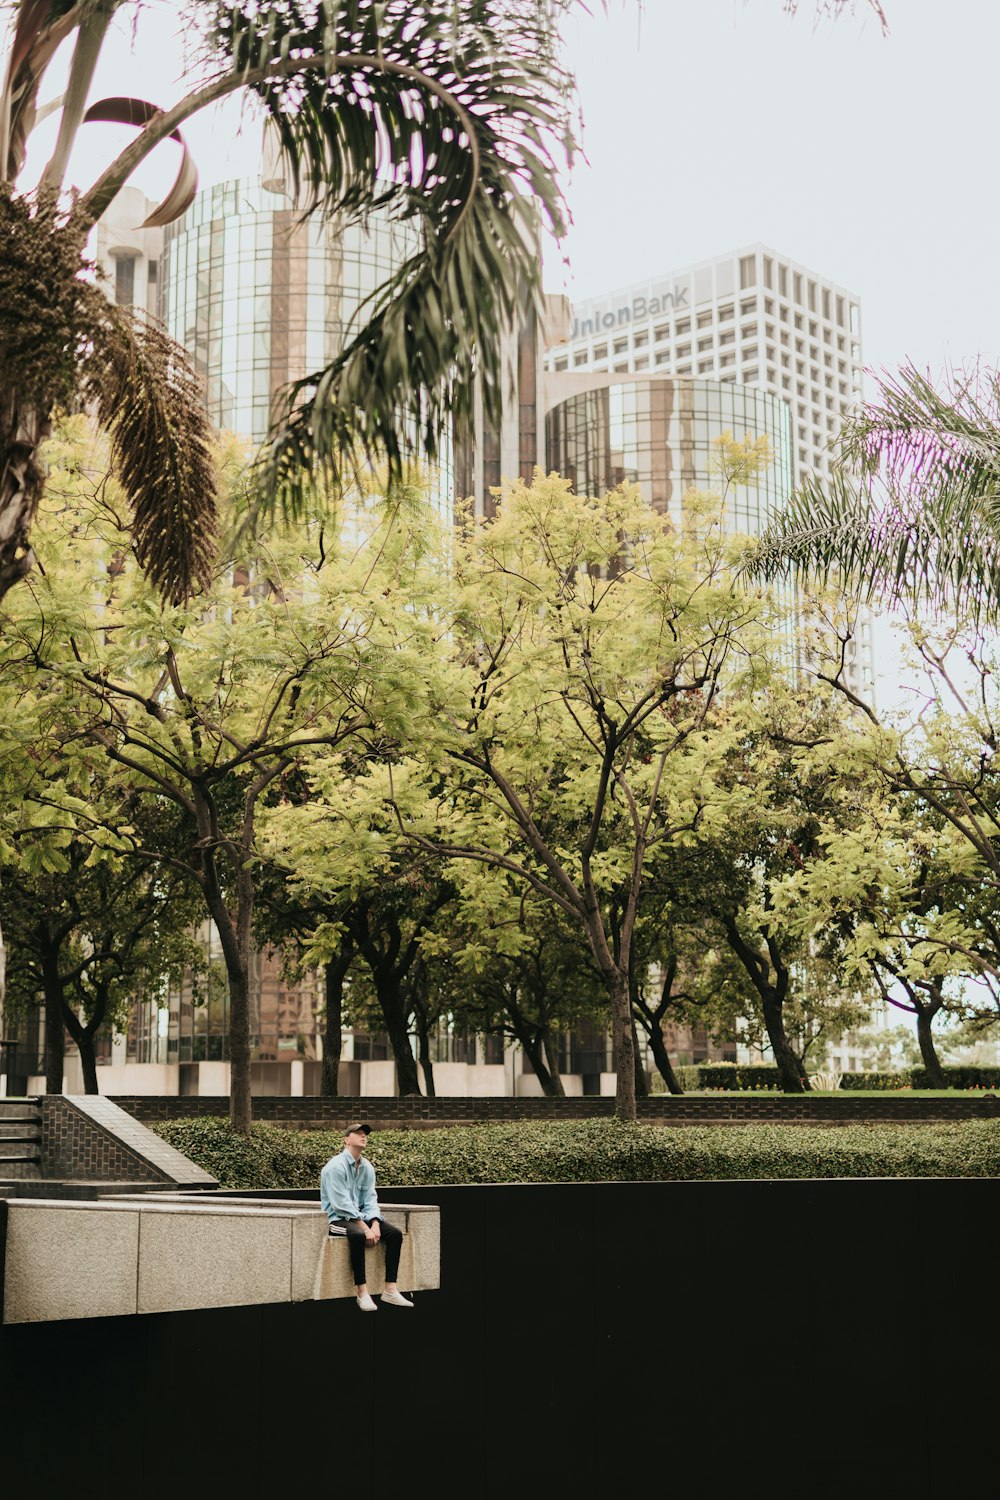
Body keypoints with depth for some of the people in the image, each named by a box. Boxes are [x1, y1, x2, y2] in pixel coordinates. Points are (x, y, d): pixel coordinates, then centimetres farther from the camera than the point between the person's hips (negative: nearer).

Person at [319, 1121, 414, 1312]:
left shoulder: (367, 1168, 8)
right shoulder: (336, 1166, -16)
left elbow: (370, 1200, 5)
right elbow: (342, 1204, -21)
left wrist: (375, 1224, -14)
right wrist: (365, 1228, -25)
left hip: (360, 1216, 8)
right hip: (338, 1218, -8)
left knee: (395, 1233, -11)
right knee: (357, 1235, -38)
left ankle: (390, 1291, -13)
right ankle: (362, 1293, -31)